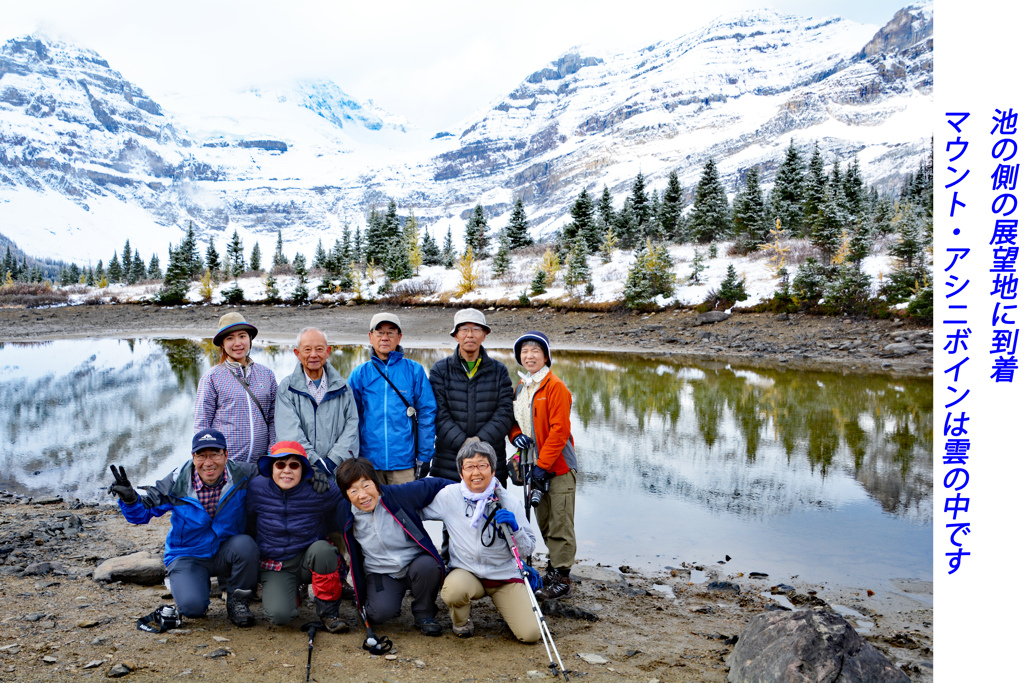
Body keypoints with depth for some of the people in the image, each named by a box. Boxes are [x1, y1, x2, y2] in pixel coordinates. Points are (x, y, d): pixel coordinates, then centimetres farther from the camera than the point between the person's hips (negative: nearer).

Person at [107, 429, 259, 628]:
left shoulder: (242, 475, -14)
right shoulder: (177, 483, -15)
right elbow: (142, 512, -6)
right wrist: (129, 498, -26)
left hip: (225, 553, 1)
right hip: (188, 556, -1)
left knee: (245, 545, -34)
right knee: (191, 606, -26)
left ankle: (237, 601, -5)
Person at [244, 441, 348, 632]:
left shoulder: (322, 491, -16)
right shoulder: (257, 489, -11)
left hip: (309, 561, -1)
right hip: (275, 567, 1)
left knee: (322, 549, -36)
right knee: (279, 615, -24)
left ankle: (328, 612, -13)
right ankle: (291, 593, 16)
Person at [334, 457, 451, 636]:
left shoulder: (400, 494, -14)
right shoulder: (345, 516, -7)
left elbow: (433, 485, -1)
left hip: (417, 564, -1)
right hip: (380, 573, 1)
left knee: (427, 566, -34)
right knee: (381, 612, -27)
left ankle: (424, 614, -6)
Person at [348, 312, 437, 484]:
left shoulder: (414, 371, 3)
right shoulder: (359, 375, 7)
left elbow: (427, 413, 2)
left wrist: (424, 457, -1)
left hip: (404, 463, -1)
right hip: (368, 462, 2)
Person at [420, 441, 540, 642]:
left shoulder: (510, 502, -6)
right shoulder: (449, 496, -5)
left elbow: (527, 550, -4)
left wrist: (514, 529, -21)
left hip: (505, 575, 0)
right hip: (466, 572, 0)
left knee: (530, 634, -15)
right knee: (454, 589, -36)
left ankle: (503, 607, 19)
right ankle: (460, 621, 2)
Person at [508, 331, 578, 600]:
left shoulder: (556, 387, -11)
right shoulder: (520, 387, 12)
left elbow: (559, 430, -16)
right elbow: (512, 419, 20)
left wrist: (542, 464, -18)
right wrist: (516, 435, -4)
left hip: (559, 467, -7)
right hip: (535, 466, 7)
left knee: (560, 525, -4)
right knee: (543, 523, 15)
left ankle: (562, 578, 5)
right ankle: (553, 568, 28)